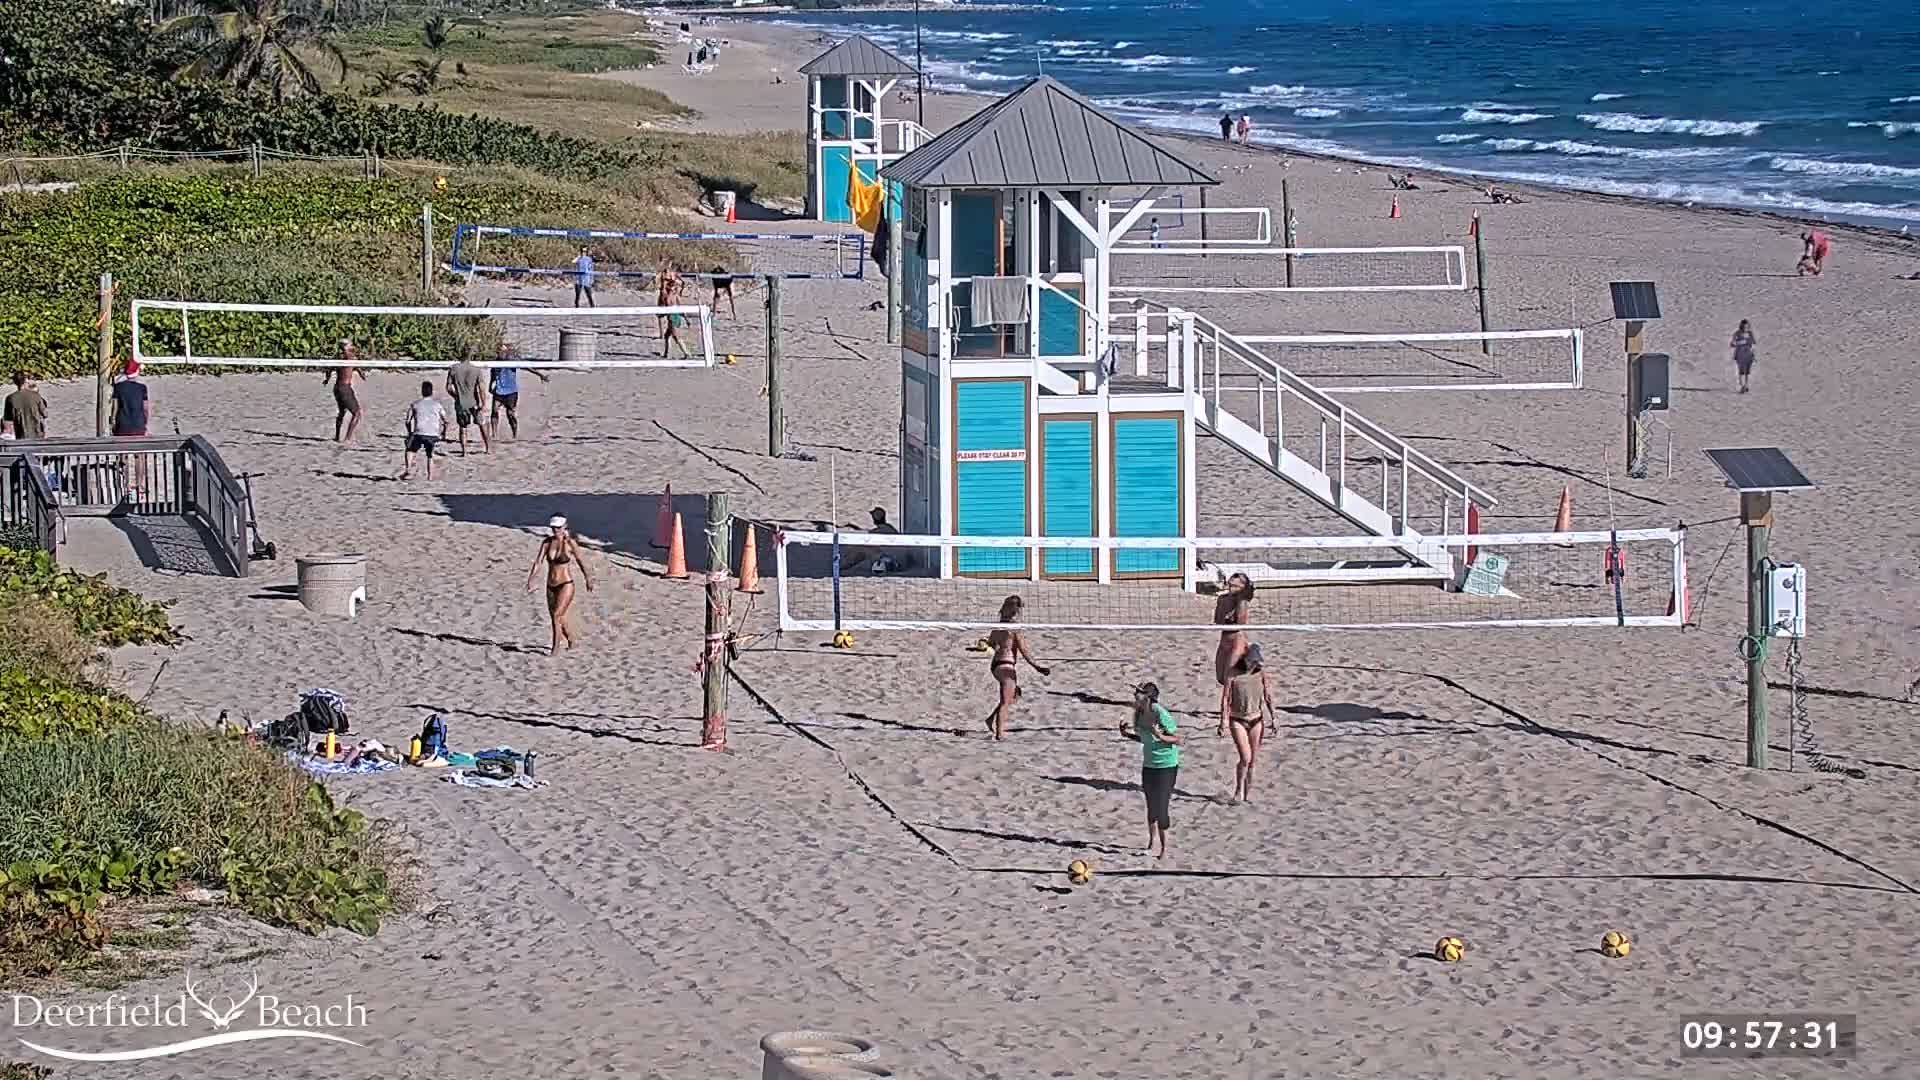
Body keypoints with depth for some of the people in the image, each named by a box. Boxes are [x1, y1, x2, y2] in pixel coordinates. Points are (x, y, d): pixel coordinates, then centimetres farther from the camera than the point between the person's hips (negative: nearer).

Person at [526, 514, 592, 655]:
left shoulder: (570, 542, -9)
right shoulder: (547, 542, 0)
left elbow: (580, 561, 3)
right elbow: (538, 562, -6)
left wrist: (587, 579, 13)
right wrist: (530, 581, -18)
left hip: (566, 585, -5)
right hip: (551, 586, 5)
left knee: (557, 615, -18)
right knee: (560, 620, 17)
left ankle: (555, 648, -11)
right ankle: (571, 641, 42)